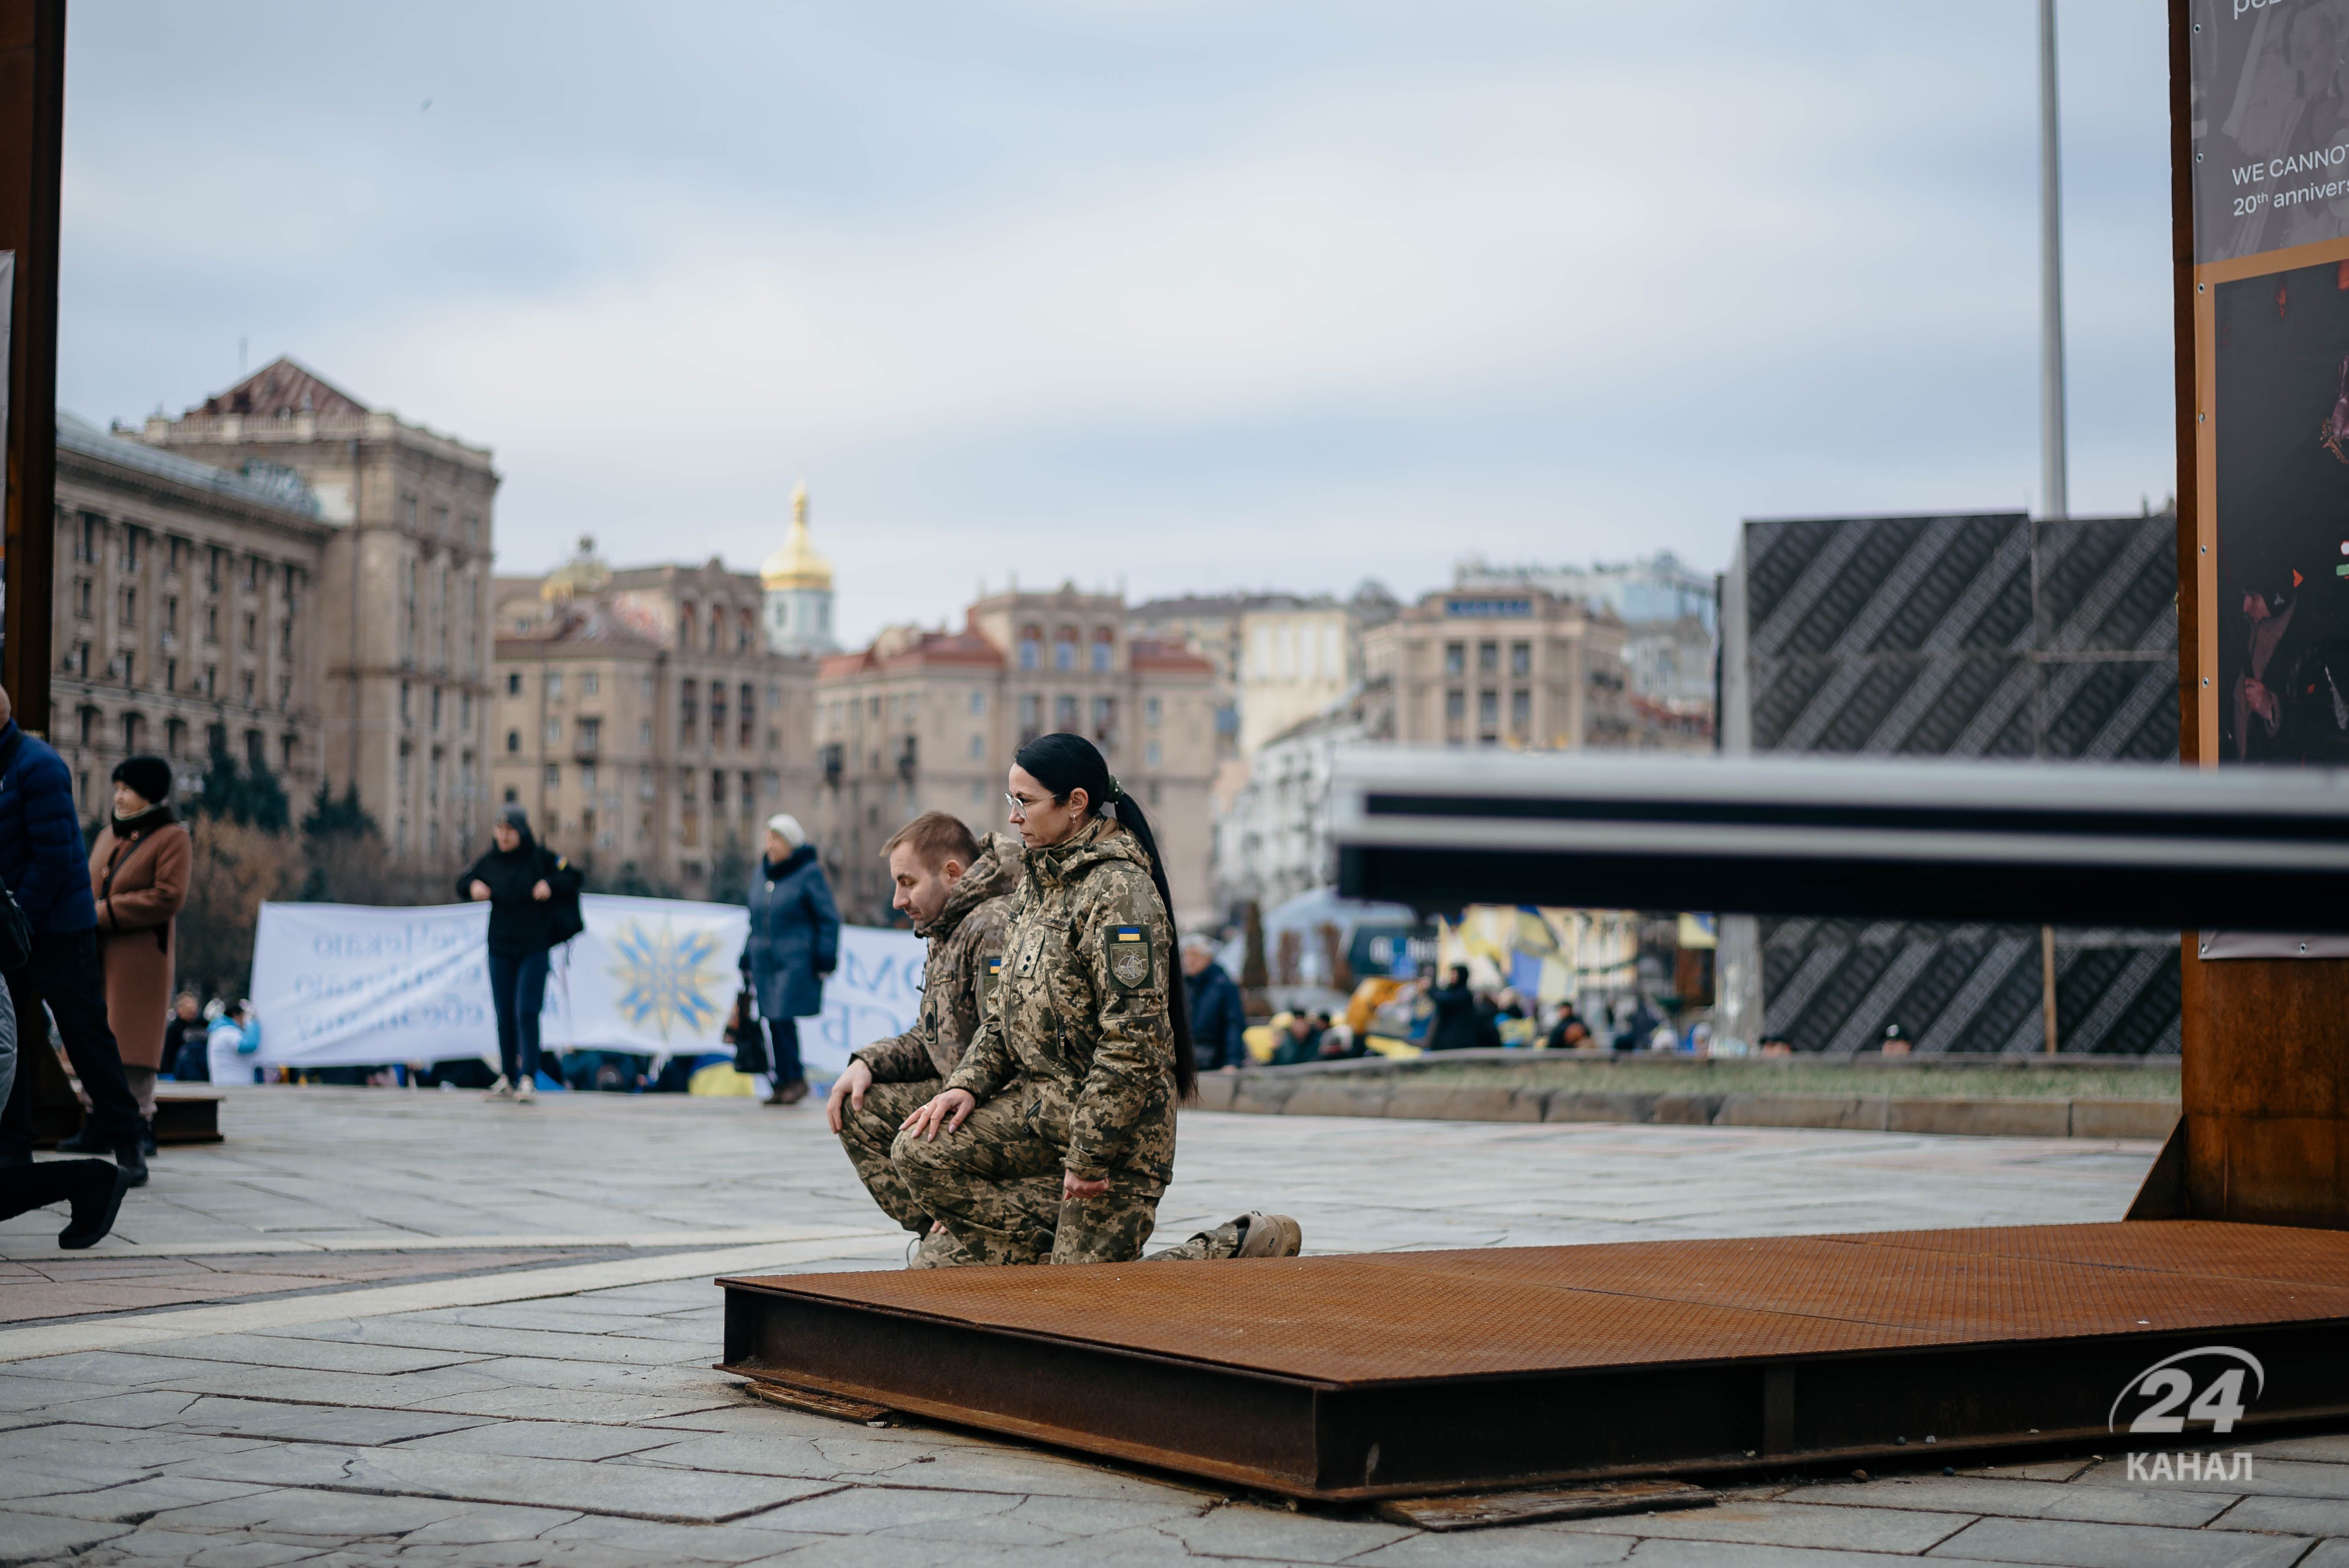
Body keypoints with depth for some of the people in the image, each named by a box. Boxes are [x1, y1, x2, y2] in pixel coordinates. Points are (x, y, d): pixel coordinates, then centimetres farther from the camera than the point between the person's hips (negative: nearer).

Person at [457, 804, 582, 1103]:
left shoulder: (540, 857, -5)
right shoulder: (489, 861, 5)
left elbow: (572, 877, -2)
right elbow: (462, 882, 16)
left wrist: (550, 884, -20)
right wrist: (473, 887, -6)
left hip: (534, 948, -4)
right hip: (500, 948, 4)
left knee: (527, 1013, -11)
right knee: (504, 1016, 7)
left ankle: (528, 1080, -12)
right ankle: (507, 1080, 16)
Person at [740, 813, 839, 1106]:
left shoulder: (809, 874, -6)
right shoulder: (761, 873, 14)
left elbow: (829, 919, -5)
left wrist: (824, 959, -10)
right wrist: (748, 959, 18)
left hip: (796, 961, -6)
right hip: (766, 961, 6)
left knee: (783, 1017, -14)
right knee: (774, 1022, 5)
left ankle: (796, 1079, -2)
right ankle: (784, 1082, 11)